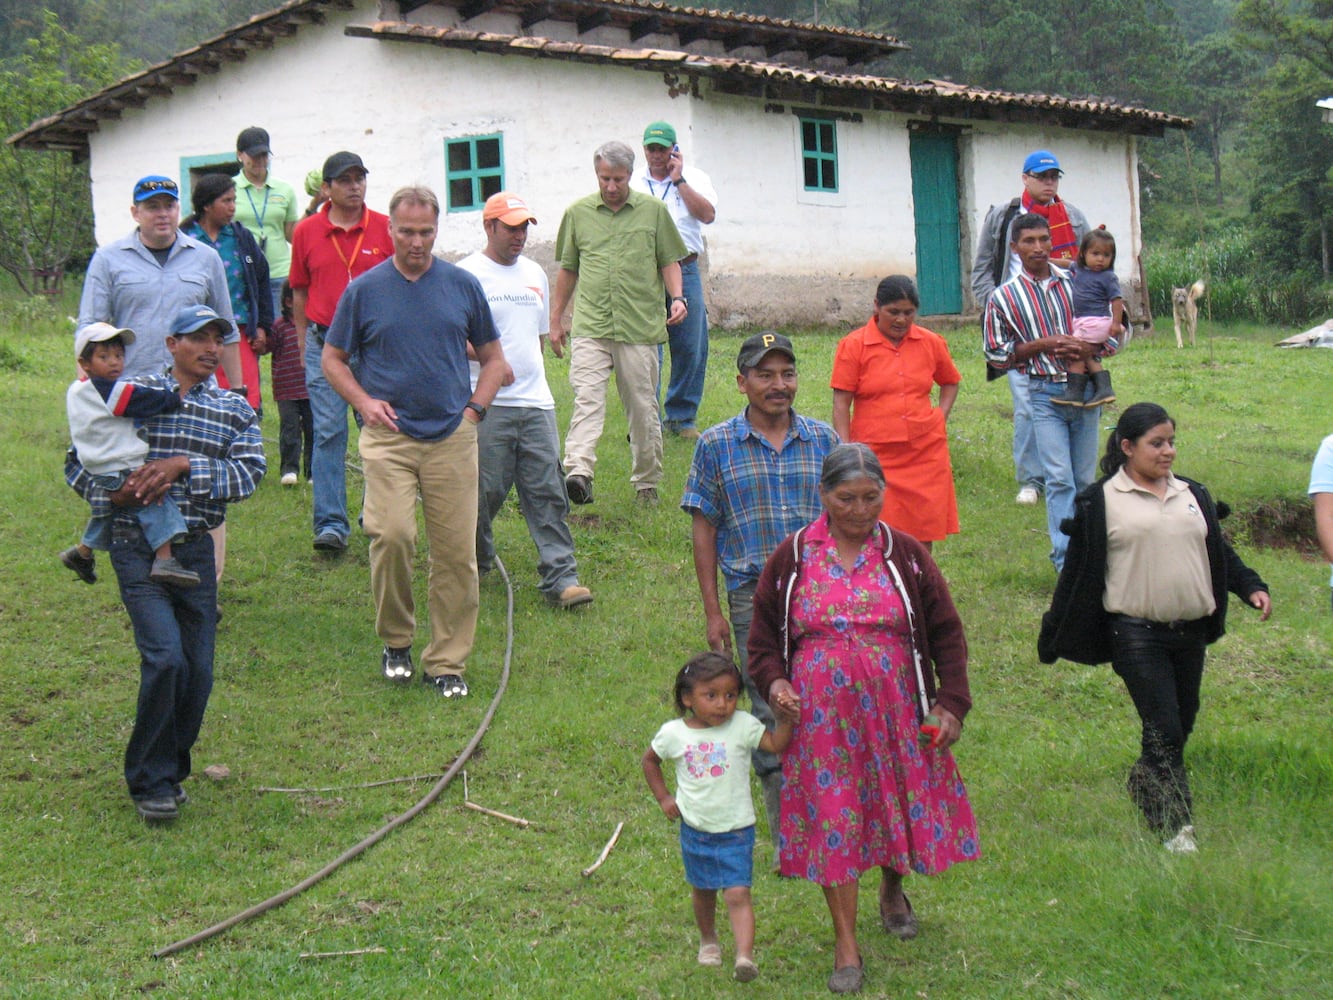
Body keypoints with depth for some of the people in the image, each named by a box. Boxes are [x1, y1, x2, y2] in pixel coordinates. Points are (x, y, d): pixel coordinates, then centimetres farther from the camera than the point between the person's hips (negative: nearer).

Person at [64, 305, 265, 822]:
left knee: (198, 670, 5)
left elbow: (249, 472, -6)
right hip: (137, 546, -3)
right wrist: (110, 494, -12)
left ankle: (171, 769, 27)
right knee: (165, 657, -17)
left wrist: (185, 466, -17)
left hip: (196, 550, 4)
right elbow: (77, 461, 7)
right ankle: (151, 782, -2)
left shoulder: (235, 410, 9)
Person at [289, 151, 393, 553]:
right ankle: (331, 524, -3)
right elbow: (300, 291, 12)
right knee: (328, 432, -4)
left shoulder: (385, 229, 1)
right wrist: (303, 343, 10)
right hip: (324, 342, 0)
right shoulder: (306, 232, 4)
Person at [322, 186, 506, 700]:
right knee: (392, 536, -17)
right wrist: (364, 402, -2)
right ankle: (396, 640, 7)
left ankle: (448, 662, 11)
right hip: (388, 437, -1)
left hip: (452, 437, 1)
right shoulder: (364, 290, 4)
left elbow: (493, 357, 17)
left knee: (456, 552, 0)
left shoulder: (463, 286, 8)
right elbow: (333, 358, 13)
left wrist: (474, 408, 4)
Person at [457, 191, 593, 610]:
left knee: (547, 492, -1)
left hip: (535, 403, 5)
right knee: (485, 490, 2)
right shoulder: (467, 275, -4)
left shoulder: (534, 274, 16)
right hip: (487, 404, -5)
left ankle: (560, 576, -3)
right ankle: (475, 562, 24)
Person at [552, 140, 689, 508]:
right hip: (591, 325, 0)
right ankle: (578, 472, -32)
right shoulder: (578, 213, 10)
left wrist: (677, 297, -6)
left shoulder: (654, 211, 8)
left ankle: (646, 483, 18)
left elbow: (670, 261, 12)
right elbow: (568, 269, 18)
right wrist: (556, 319, 18)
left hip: (641, 326, 0)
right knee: (587, 397, -18)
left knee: (643, 407, 6)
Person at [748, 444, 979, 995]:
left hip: (896, 712, 1)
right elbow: (764, 634, 9)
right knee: (831, 820, -2)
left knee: (901, 804, 12)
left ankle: (893, 891, 45)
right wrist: (774, 682, -9)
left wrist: (951, 702, -2)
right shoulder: (792, 558, 0)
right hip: (821, 717, -1)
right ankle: (845, 944, 9)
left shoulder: (906, 556, 1)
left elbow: (946, 632, 6)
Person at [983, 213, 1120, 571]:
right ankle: (1066, 559, -11)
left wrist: (1090, 349, -12)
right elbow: (995, 352, 1)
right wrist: (1042, 345, -12)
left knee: (1084, 479, 9)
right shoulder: (1004, 297, -1)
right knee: (1059, 479, -11)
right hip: (1045, 394, -3)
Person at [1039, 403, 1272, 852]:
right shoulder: (1101, 501, -2)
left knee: (1181, 725, 12)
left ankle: (1143, 783, 36)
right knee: (1164, 729, -11)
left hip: (1190, 631, 6)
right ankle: (1175, 824, -5)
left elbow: (1220, 552, 20)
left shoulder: (1193, 495, 14)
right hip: (1136, 634, -5)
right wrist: (1053, 634, 3)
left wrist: (1251, 586, 2)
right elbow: (1078, 571, 1)